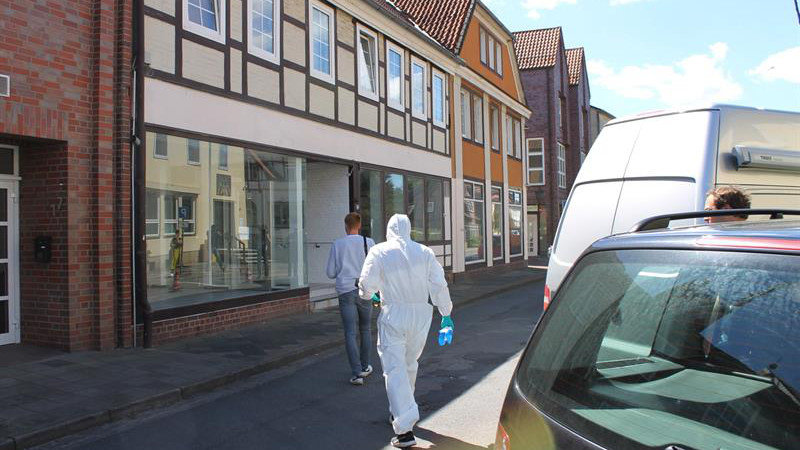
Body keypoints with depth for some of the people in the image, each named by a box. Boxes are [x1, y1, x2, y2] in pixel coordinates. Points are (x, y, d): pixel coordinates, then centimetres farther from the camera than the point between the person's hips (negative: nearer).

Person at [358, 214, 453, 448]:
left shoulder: (379, 252, -3)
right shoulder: (424, 252, 4)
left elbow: (366, 286, -3)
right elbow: (439, 286, 2)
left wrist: (369, 295, 20)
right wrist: (446, 313, 10)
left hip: (393, 315, -4)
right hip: (420, 314, 4)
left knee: (394, 369, -3)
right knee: (409, 364, 21)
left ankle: (405, 429, -9)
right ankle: (401, 412, 37)